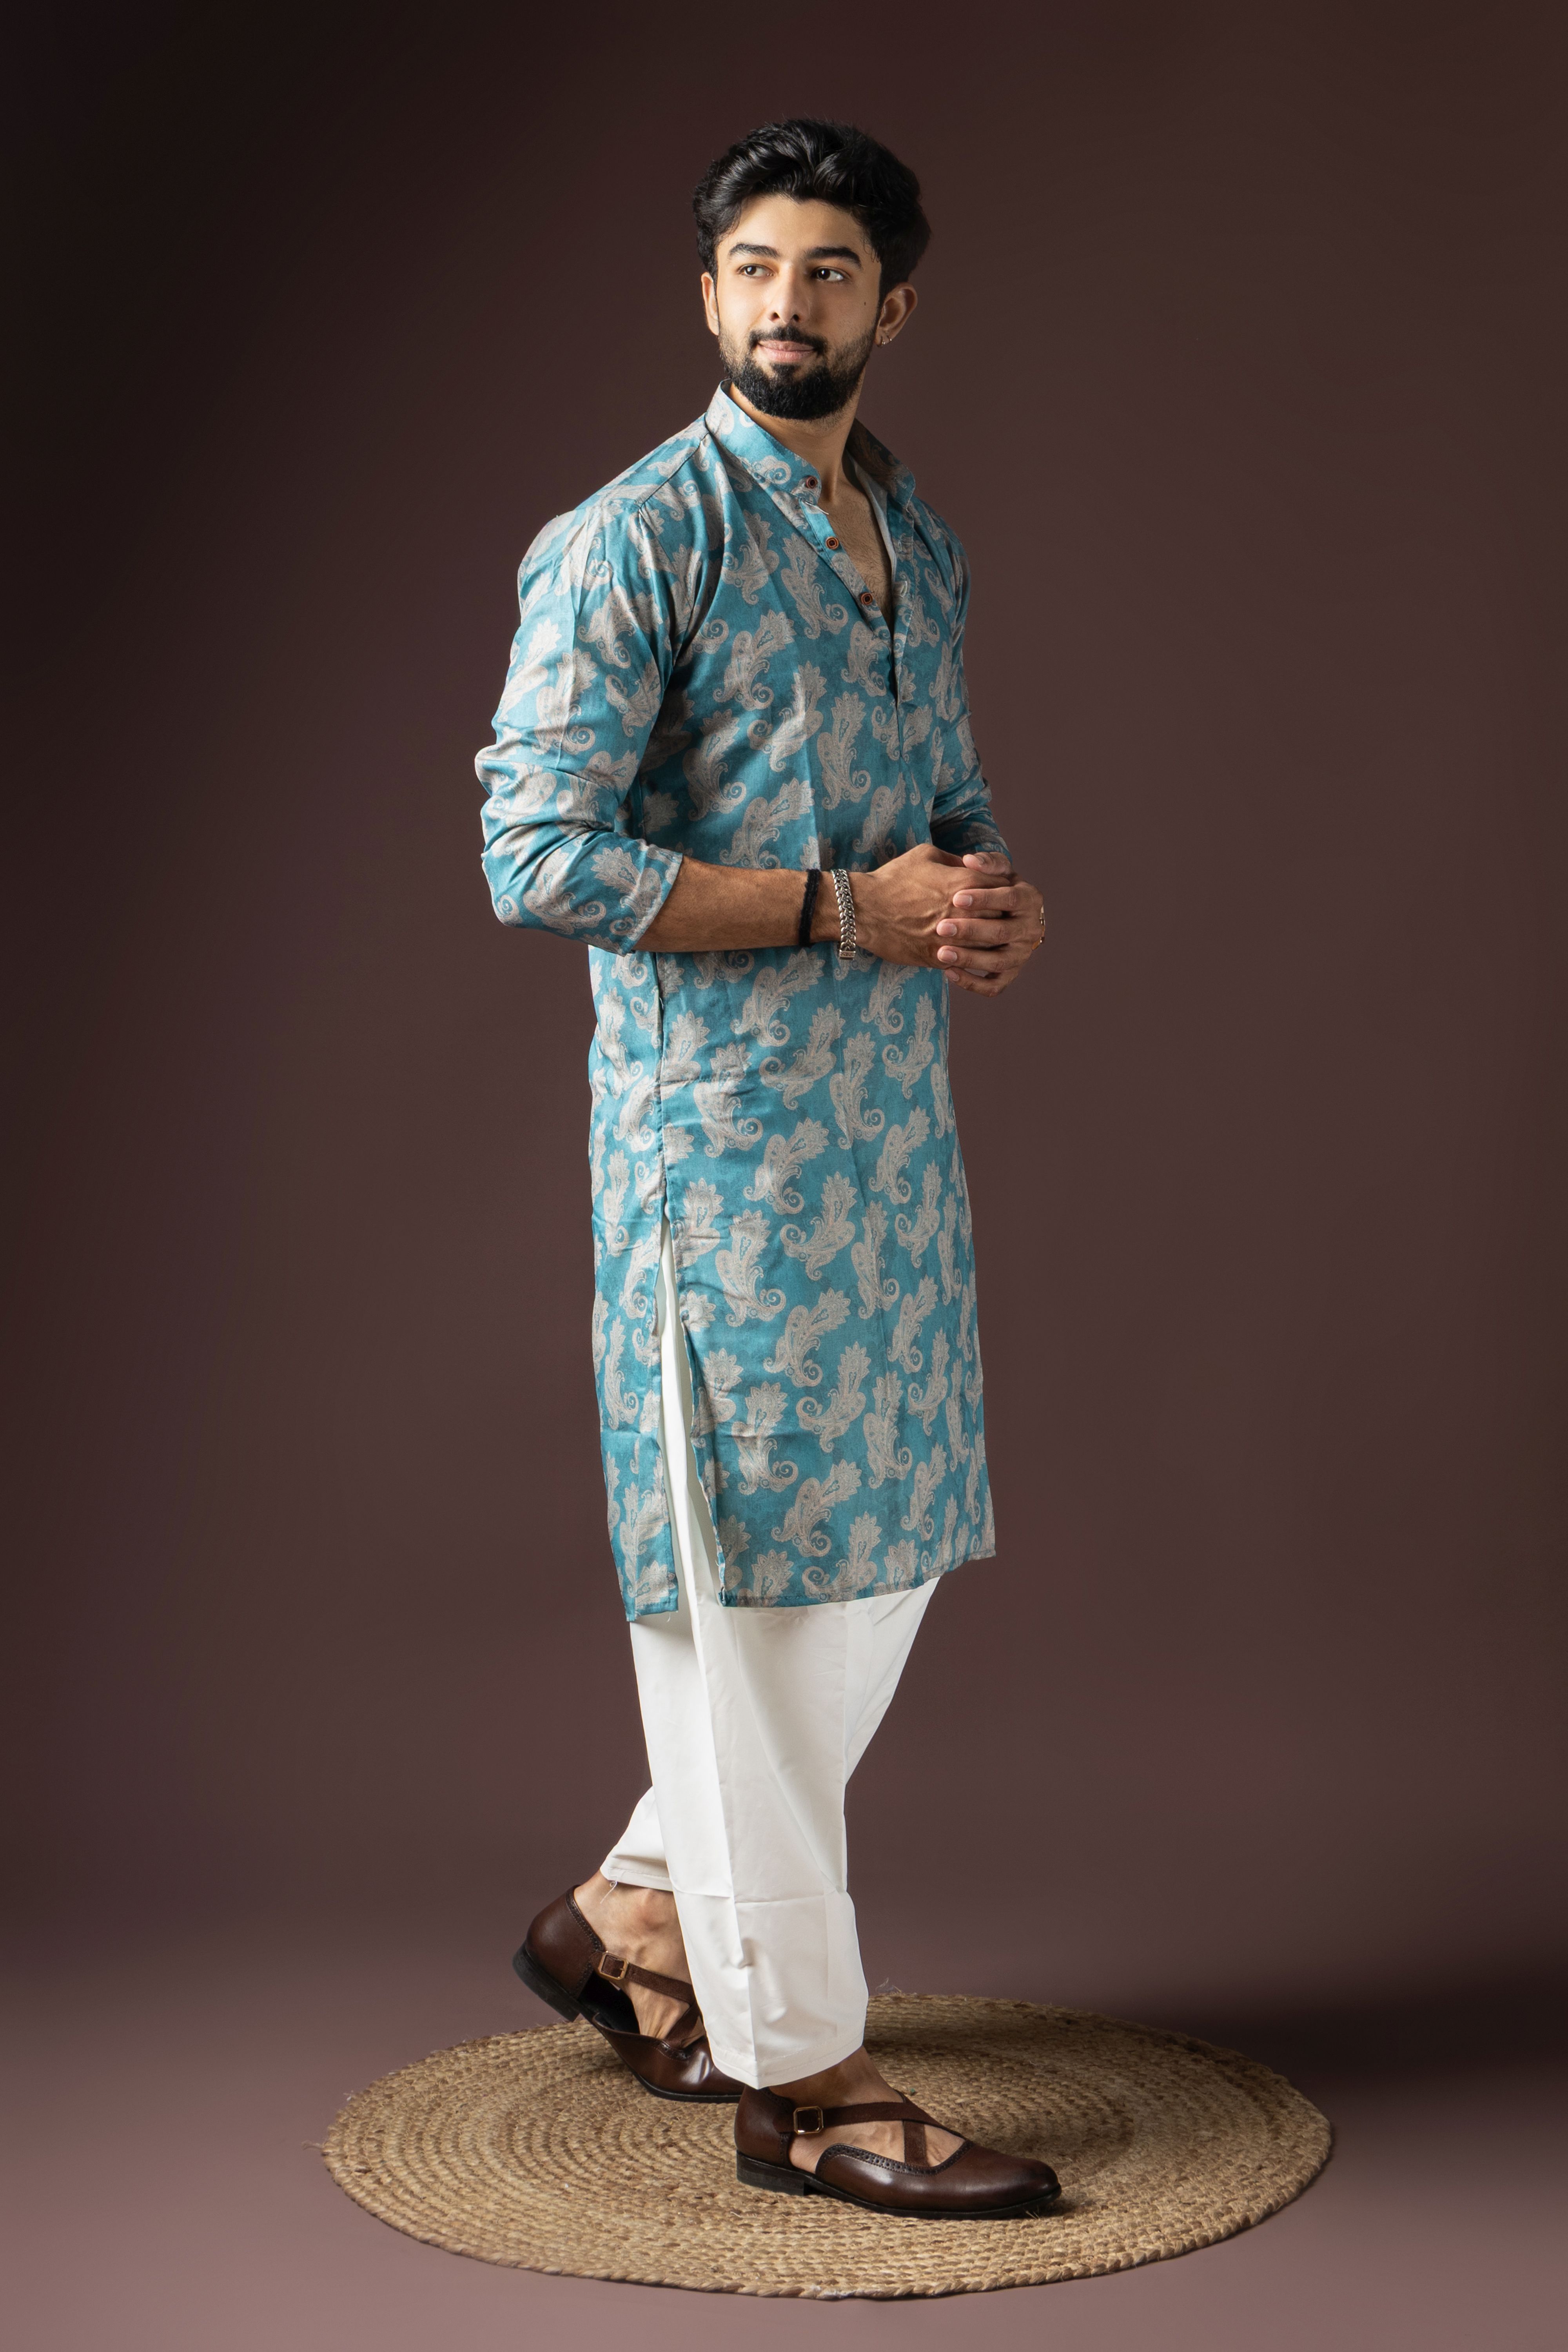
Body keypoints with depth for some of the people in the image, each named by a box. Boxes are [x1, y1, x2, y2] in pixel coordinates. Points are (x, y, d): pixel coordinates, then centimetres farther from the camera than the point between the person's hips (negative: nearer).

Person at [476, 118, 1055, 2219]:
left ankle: (640, 1921, 31)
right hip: (719, 1126, -8)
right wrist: (848, 906, -18)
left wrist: (998, 897, 0)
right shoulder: (635, 539, -10)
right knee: (750, 1583, -1)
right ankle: (799, 2071, 9)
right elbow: (541, 854, -17)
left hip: (896, 1121, 8)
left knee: (884, 1554, 13)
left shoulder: (920, 544, 14)